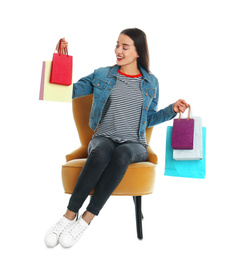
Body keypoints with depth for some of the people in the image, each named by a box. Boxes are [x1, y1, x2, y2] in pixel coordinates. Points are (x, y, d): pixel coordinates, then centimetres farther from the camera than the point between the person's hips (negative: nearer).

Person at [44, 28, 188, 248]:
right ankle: (68, 217, -32)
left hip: (134, 143, 0)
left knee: (121, 155, -37)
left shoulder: (151, 82, 12)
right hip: (103, 138, 0)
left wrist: (172, 110, 4)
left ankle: (85, 221, -34)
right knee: (101, 153, -38)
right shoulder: (101, 75, 10)